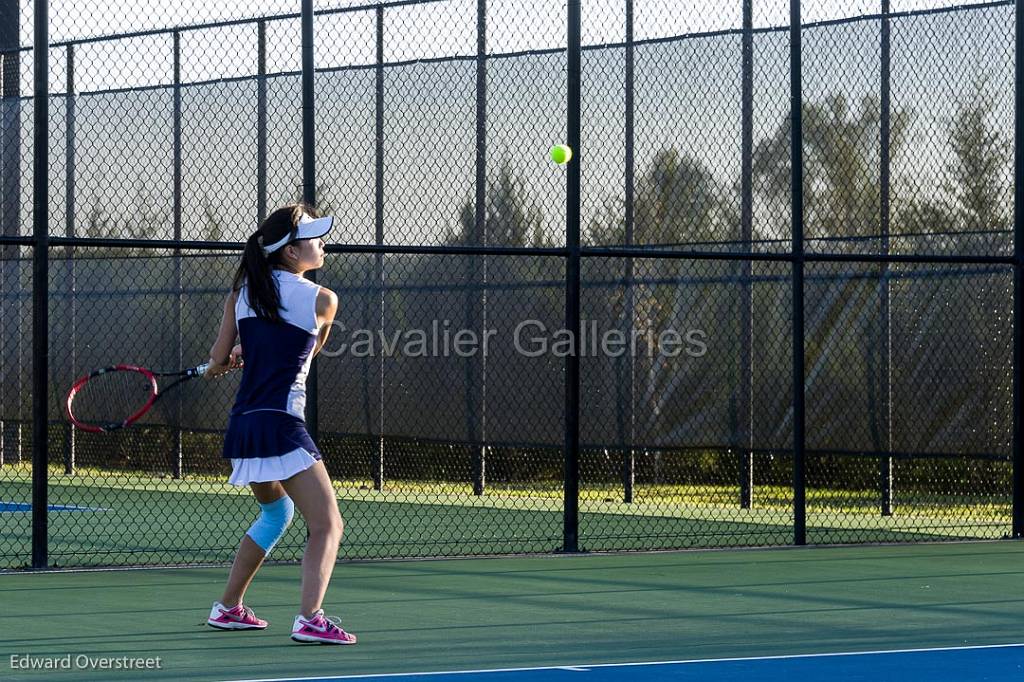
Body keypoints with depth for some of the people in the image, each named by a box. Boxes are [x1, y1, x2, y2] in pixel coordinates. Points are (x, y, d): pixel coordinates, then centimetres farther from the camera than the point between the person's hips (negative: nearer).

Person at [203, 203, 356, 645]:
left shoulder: (243, 290, 8)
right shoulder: (322, 300, -4)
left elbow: (218, 358, 8)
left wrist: (223, 363, 32)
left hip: (242, 423, 7)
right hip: (281, 424, -7)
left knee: (276, 513, 29)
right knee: (327, 525, -7)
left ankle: (228, 607, 33)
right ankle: (310, 619, -24)